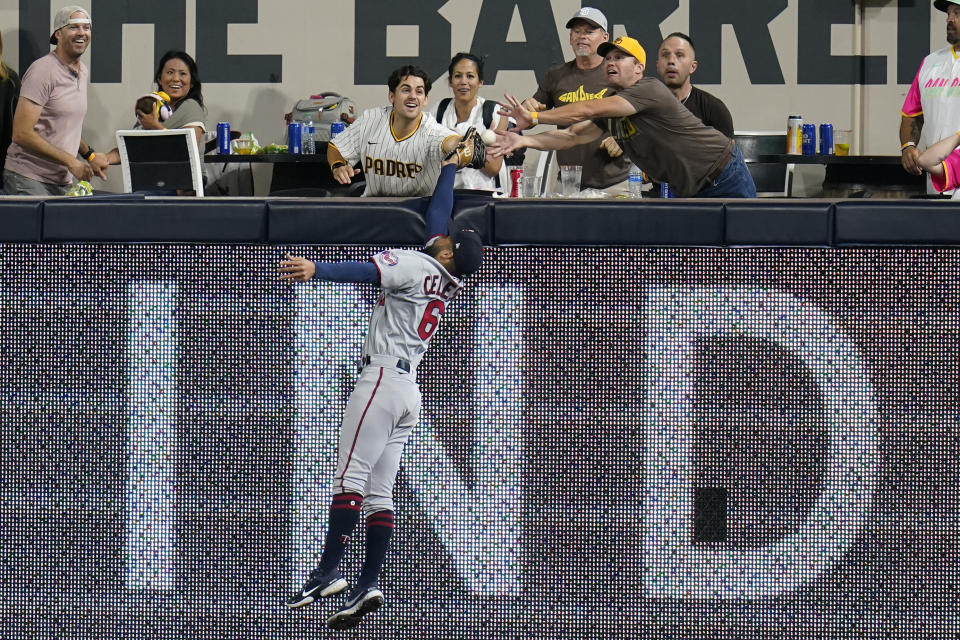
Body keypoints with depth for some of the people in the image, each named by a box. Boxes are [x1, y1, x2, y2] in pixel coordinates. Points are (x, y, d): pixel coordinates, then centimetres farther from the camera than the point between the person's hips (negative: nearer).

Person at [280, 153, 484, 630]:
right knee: (379, 492, 5)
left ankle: (328, 572, -22)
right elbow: (437, 213, 30)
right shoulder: (450, 278, 15)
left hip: (384, 377, -9)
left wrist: (315, 269, -38)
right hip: (409, 389, 9)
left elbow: (370, 271, -25)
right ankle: (367, 586, -1)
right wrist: (449, 169, 42)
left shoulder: (416, 265, -7)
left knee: (351, 475, -15)